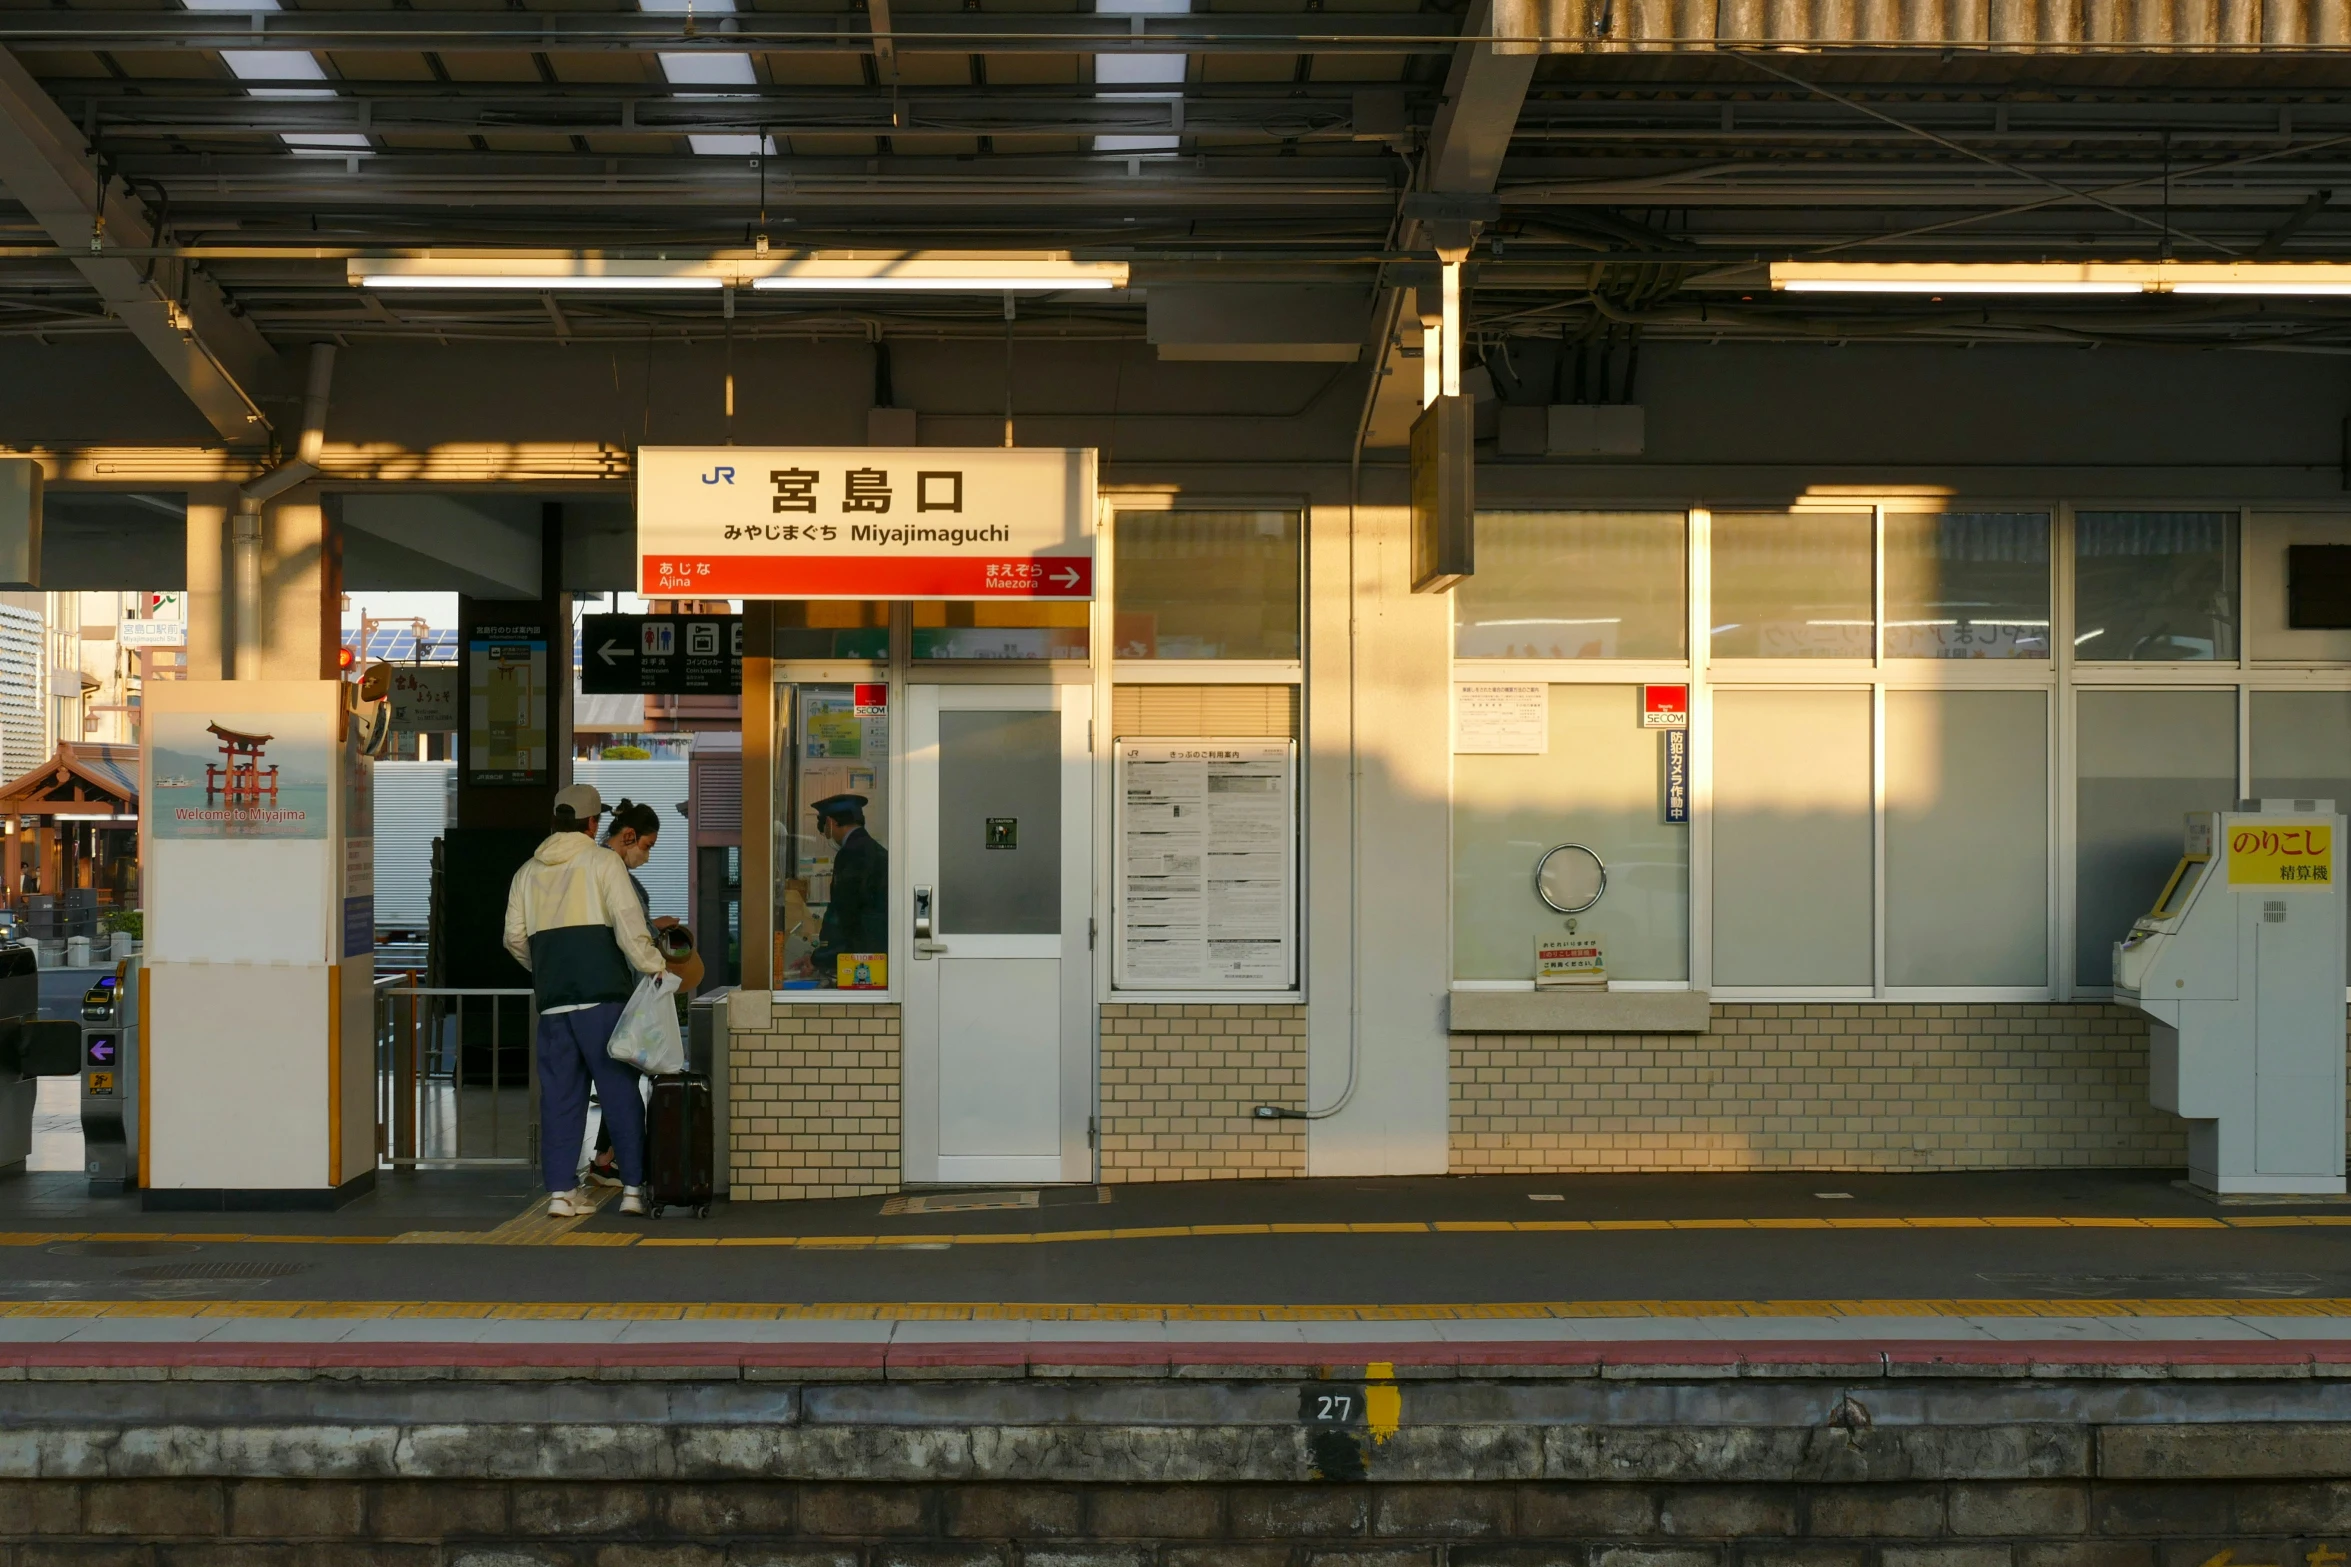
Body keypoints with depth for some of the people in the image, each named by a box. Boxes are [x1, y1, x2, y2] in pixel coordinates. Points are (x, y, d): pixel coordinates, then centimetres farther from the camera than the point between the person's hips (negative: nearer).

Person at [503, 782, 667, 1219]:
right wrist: (654, 967, -2)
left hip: (553, 1001, 5)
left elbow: (515, 937, 15)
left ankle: (561, 1190, 6)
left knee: (559, 1094, 8)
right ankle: (634, 1186, -1)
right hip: (603, 994, -4)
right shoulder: (603, 861, -1)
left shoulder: (529, 871, 14)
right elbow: (628, 923, -10)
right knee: (620, 1089, 0)